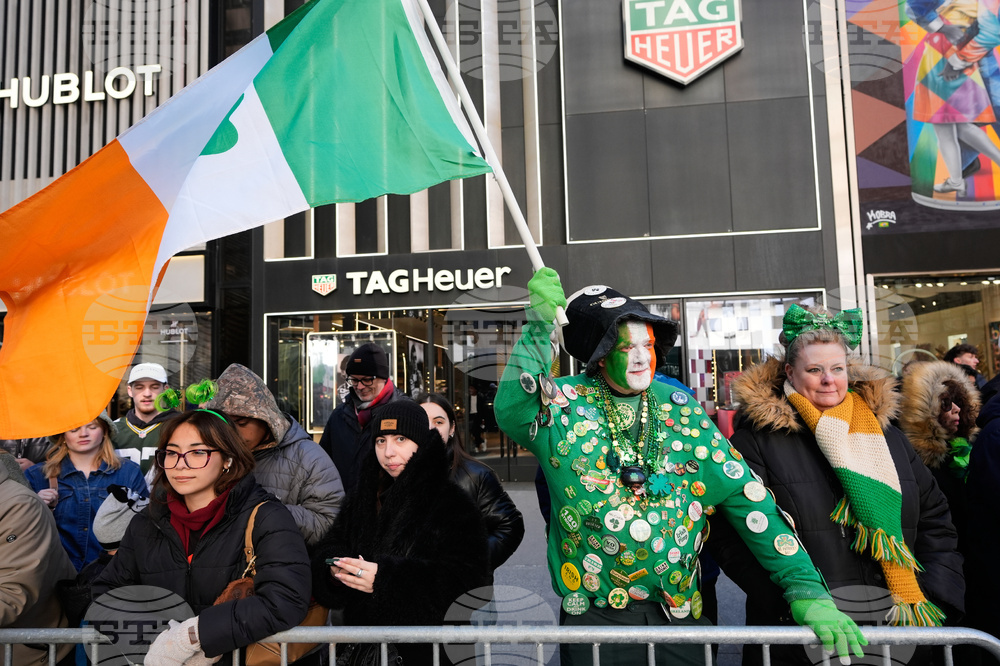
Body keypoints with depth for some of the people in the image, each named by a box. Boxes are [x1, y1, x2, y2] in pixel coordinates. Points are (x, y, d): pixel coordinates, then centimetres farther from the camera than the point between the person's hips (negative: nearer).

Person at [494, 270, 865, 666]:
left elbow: (746, 499, -1)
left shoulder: (681, 412, 2)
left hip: (679, 611, 3)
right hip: (594, 614, -2)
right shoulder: (566, 405, -6)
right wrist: (539, 325, -34)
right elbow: (513, 414, -28)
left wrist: (807, 590, -8)